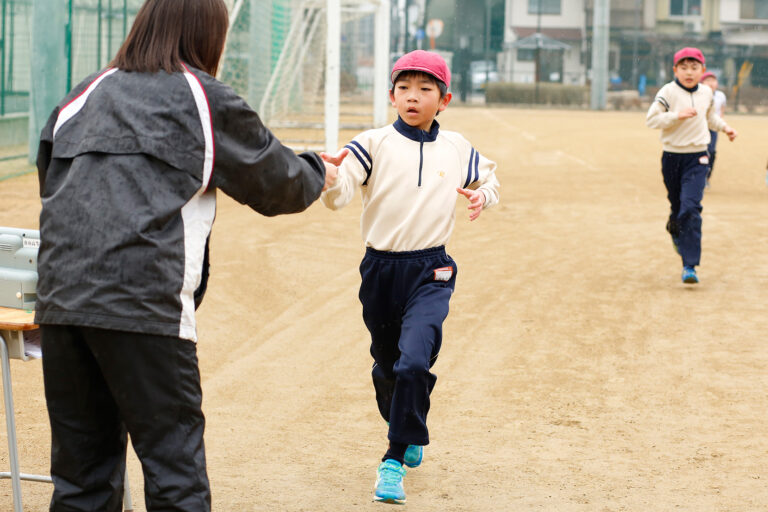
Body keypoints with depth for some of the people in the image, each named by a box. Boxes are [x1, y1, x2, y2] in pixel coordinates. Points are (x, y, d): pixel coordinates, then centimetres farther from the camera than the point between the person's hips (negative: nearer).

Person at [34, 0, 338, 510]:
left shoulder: (84, 95, 19)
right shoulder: (208, 100, 5)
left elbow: (48, 178, 23)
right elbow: (275, 181, 15)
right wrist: (318, 171, 35)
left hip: (60, 297, 5)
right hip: (145, 305, -5)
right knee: (175, 459, 2)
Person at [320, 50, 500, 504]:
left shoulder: (457, 149, 4)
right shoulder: (373, 144, -5)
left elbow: (489, 176, 24)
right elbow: (338, 197, -17)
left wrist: (484, 195, 1)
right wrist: (329, 175, -40)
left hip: (430, 272, -1)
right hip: (380, 268, 1)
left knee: (414, 361, -20)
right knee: (387, 367, 15)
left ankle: (395, 461, -6)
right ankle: (411, 435, 45)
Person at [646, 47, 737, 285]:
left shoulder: (706, 92, 6)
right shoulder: (668, 92, -9)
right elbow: (651, 119, -14)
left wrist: (724, 127, 13)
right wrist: (678, 115, -24)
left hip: (697, 159, 1)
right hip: (672, 156, -1)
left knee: (691, 207, -14)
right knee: (677, 207, 12)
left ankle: (690, 265, -15)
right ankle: (675, 231, 50)